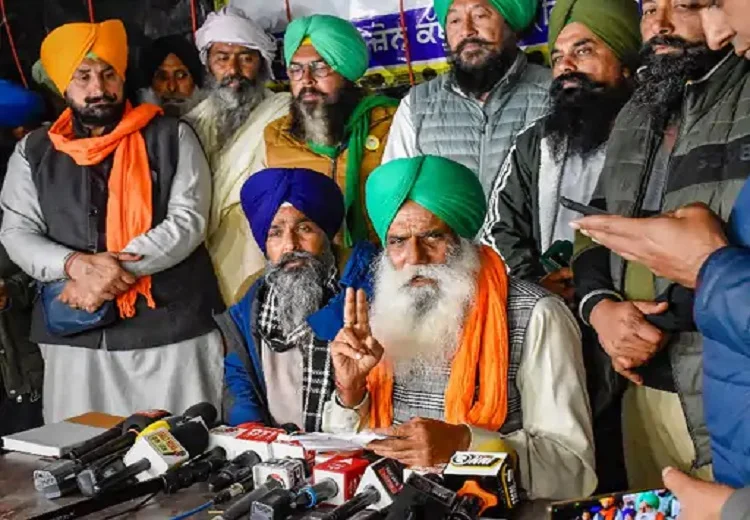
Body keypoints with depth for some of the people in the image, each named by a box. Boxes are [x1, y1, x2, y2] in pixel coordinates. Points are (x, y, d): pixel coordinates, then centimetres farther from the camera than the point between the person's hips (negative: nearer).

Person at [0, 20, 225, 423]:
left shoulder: (171, 137, 3)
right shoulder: (34, 151, 11)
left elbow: (189, 221, -5)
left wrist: (118, 268, -17)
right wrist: (76, 264, -15)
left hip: (172, 328, -2)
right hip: (75, 335, 2)